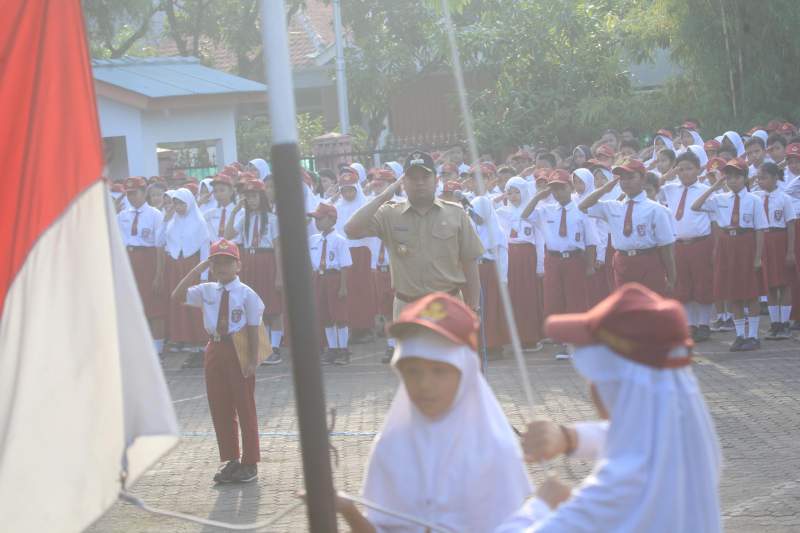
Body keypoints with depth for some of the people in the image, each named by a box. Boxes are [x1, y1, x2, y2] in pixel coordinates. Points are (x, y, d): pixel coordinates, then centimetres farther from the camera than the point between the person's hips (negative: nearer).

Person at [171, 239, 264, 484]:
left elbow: (253, 328, -8)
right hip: (215, 351, 5)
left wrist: (253, 361, -13)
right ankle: (231, 460, 22)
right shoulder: (206, 291, 5)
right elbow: (177, 297, -5)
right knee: (219, 409, 10)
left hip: (239, 351, -5)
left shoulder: (246, 294, -7)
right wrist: (197, 270, -7)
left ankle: (249, 463, 12)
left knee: (245, 407, 3)